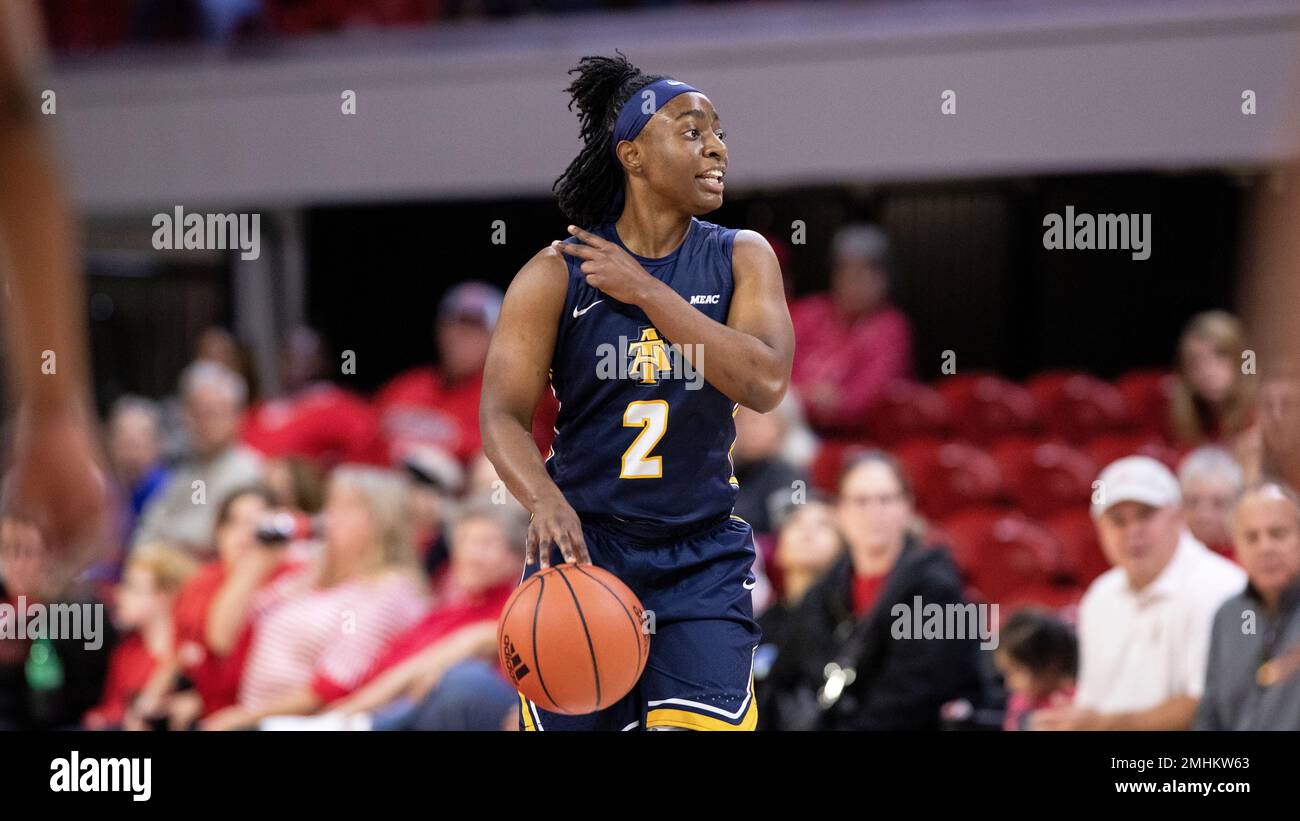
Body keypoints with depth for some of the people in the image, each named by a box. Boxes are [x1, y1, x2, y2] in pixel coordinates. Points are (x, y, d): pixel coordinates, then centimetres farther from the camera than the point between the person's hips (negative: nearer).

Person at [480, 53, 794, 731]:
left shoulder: (741, 259, 0)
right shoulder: (557, 274, -5)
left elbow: (765, 383, -16)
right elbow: (502, 414, -10)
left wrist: (645, 292, -17)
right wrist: (545, 501, -30)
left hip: (702, 554, 1)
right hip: (583, 541, -1)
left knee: (706, 725, -14)